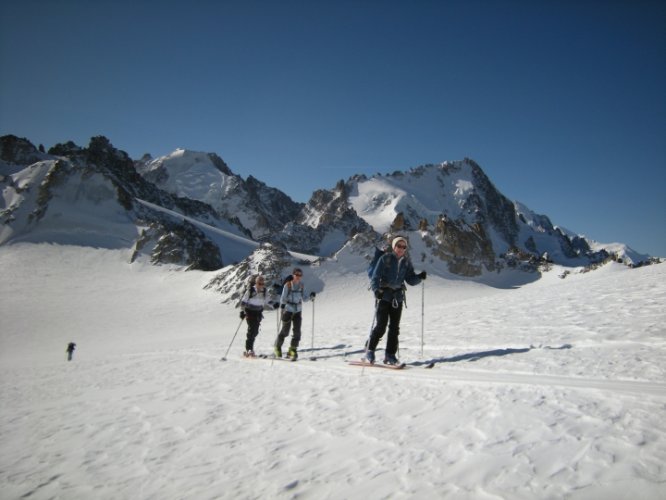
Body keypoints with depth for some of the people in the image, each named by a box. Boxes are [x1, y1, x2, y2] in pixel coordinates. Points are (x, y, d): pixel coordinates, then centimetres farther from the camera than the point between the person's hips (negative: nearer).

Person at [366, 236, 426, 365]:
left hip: (398, 297, 5)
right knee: (381, 326, -8)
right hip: (383, 295, -4)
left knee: (394, 327, 4)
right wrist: (376, 289, -24)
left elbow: (411, 280, 9)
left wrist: (420, 277, -10)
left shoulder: (406, 262, 9)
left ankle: (390, 355, 13)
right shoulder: (385, 258, -5)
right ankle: (370, 351, 9)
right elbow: (375, 276, -9)